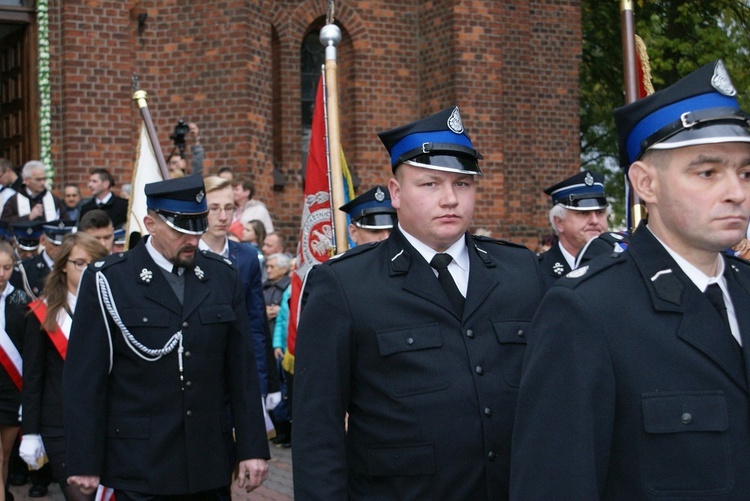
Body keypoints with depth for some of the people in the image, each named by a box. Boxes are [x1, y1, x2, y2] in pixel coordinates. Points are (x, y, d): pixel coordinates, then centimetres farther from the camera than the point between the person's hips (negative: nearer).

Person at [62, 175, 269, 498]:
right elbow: (85, 380, -4)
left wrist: (252, 449, 4)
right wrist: (85, 464, -6)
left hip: (211, 463, 3)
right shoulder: (107, 281, -4)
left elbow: (242, 371, 7)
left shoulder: (223, 277, 6)